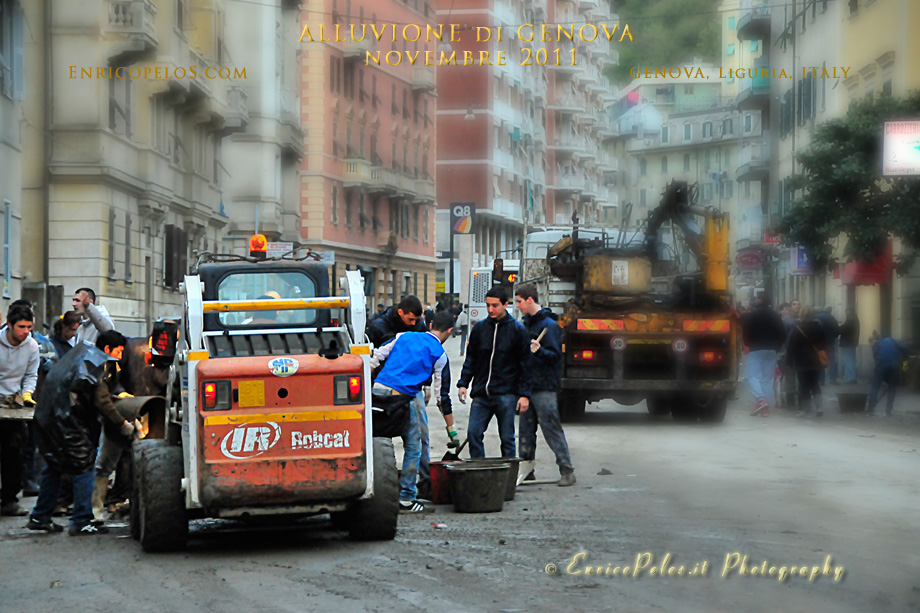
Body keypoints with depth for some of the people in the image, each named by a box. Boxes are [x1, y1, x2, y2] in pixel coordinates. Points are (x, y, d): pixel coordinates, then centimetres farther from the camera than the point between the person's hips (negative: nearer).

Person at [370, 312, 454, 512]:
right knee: (413, 447, 8)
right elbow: (442, 393, 9)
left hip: (378, 389, 5)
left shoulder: (404, 336, 20)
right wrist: (451, 427, 17)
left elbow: (377, 355, 16)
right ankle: (406, 497, 9)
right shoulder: (439, 354, 7)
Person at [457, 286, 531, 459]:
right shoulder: (479, 328, 9)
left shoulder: (518, 330, 0)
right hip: (481, 395, 3)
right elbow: (471, 359, 16)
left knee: (507, 438, 1)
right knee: (473, 434, -2)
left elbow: (525, 363, 0)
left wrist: (525, 394, -6)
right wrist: (463, 383, 3)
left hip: (506, 394, -3)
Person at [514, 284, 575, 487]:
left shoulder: (549, 325, -10)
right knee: (526, 431, 11)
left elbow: (555, 355, -16)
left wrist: (539, 351, -34)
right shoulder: (526, 323, 15)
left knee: (551, 429, -8)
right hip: (527, 386, 8)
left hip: (544, 388, -8)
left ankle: (567, 471, -3)